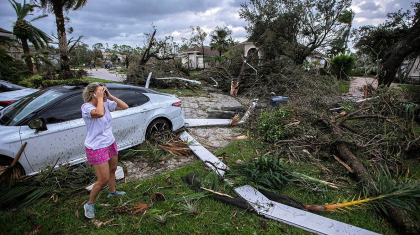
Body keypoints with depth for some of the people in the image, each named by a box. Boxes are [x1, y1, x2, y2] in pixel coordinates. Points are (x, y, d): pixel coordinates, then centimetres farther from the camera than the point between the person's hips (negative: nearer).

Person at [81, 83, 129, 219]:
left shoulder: (106, 104, -2)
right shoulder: (86, 107, -21)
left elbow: (125, 107, -4)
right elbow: (99, 113, -42)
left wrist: (110, 96, -10)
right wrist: (99, 98, -27)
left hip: (110, 144, 7)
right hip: (96, 148, -7)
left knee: (112, 170, 24)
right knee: (103, 179, -2)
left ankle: (112, 192, 49)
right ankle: (90, 204, 23)